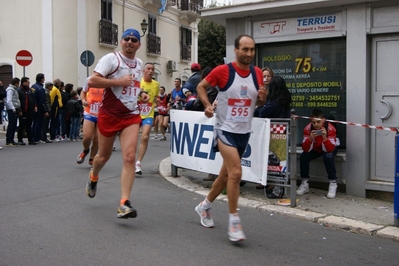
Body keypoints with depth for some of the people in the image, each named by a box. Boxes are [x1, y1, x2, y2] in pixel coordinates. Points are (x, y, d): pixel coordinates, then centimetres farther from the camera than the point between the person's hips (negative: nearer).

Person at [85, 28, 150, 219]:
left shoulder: (139, 63, 12)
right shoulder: (111, 59, -9)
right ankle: (93, 178, 49)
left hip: (131, 116, 4)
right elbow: (92, 81, -19)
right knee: (104, 156, 13)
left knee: (130, 158, -13)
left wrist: (141, 93, 9)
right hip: (109, 114, -3)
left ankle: (124, 204, -12)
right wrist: (119, 81, -22)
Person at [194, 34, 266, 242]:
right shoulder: (222, 71, -12)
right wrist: (207, 105, -13)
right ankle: (234, 222, -6)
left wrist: (262, 98, -10)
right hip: (225, 129, -6)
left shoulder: (258, 73, 2)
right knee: (236, 172, -18)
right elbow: (201, 86, 2)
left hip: (244, 132, 6)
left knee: (226, 174, 15)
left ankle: (204, 206, 38)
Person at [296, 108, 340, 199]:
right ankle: (304, 183, -4)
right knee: (303, 157, -23)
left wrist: (325, 137, -50)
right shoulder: (308, 128, -23)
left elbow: (329, 149, -34)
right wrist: (310, 138, -44)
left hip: (330, 147, -3)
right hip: (315, 148, 3)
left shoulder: (330, 128, -31)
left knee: (328, 157, -35)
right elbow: (306, 149, -26)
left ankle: (333, 184, -17)